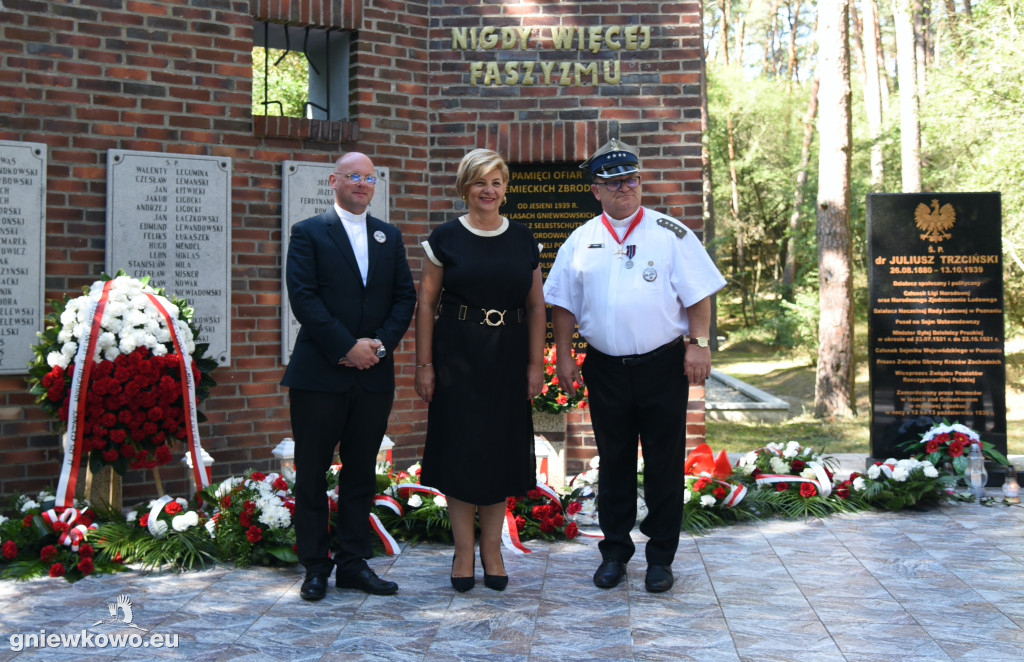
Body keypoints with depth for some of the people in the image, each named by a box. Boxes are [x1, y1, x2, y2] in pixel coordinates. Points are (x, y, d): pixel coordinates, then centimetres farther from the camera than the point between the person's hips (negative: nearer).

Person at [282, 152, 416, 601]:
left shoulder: (390, 237, 15)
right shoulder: (309, 233, 2)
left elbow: (405, 296, 8)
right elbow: (303, 297, -8)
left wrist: (381, 344, -8)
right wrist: (347, 347, -15)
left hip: (373, 374, 4)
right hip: (319, 373, -3)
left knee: (361, 473, 9)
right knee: (312, 473, 2)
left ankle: (353, 563, 18)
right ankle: (316, 567, 12)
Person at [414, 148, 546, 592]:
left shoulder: (523, 240, 7)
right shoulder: (445, 238, -1)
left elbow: (536, 306, 8)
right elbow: (425, 303, -1)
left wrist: (536, 364, 2)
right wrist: (424, 364, -6)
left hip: (507, 356, 2)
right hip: (456, 354, -2)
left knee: (502, 450, 7)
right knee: (459, 448, 1)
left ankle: (492, 547, 21)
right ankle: (464, 550, 15)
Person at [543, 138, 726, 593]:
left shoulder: (671, 234, 1)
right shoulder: (581, 241, 7)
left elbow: (698, 295, 0)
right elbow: (563, 305, 11)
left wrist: (699, 344, -9)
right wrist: (564, 356, 5)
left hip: (663, 366, -2)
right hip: (606, 368, 2)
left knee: (664, 465, 4)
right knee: (613, 464, 11)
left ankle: (660, 557, 17)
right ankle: (614, 552, 24)